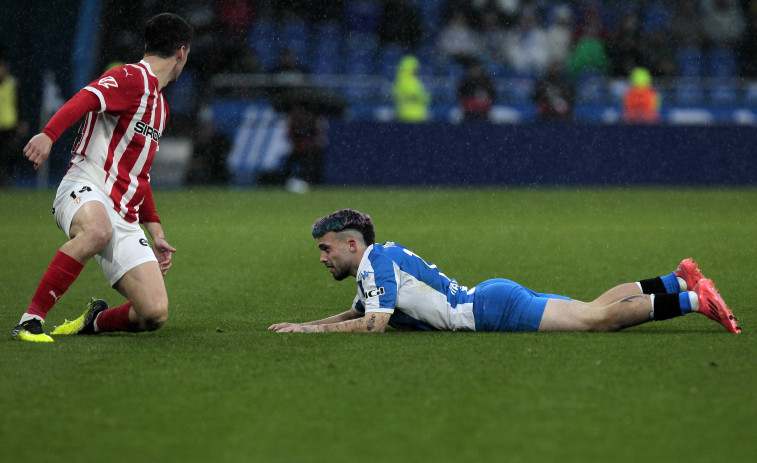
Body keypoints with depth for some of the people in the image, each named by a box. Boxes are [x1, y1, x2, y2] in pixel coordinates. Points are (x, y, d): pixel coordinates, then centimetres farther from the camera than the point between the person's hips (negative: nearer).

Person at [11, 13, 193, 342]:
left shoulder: (160, 107, 27)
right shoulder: (131, 78, -2)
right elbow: (85, 99, -23)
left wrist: (155, 231, 30)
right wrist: (48, 135, -41)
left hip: (125, 216, 7)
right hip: (85, 189, -7)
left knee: (155, 313, -12)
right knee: (98, 229, -44)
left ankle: (95, 320, 19)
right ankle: (30, 321, -36)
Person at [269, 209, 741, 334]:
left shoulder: (377, 261, -12)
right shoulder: (378, 261, 17)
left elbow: (374, 324, -20)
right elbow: (357, 312, 33)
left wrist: (311, 331, -13)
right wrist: (301, 324, 22)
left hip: (493, 308, -9)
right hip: (490, 302, 9)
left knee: (596, 318, -15)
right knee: (595, 309, 11)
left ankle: (693, 298, -16)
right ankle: (680, 281, 12)